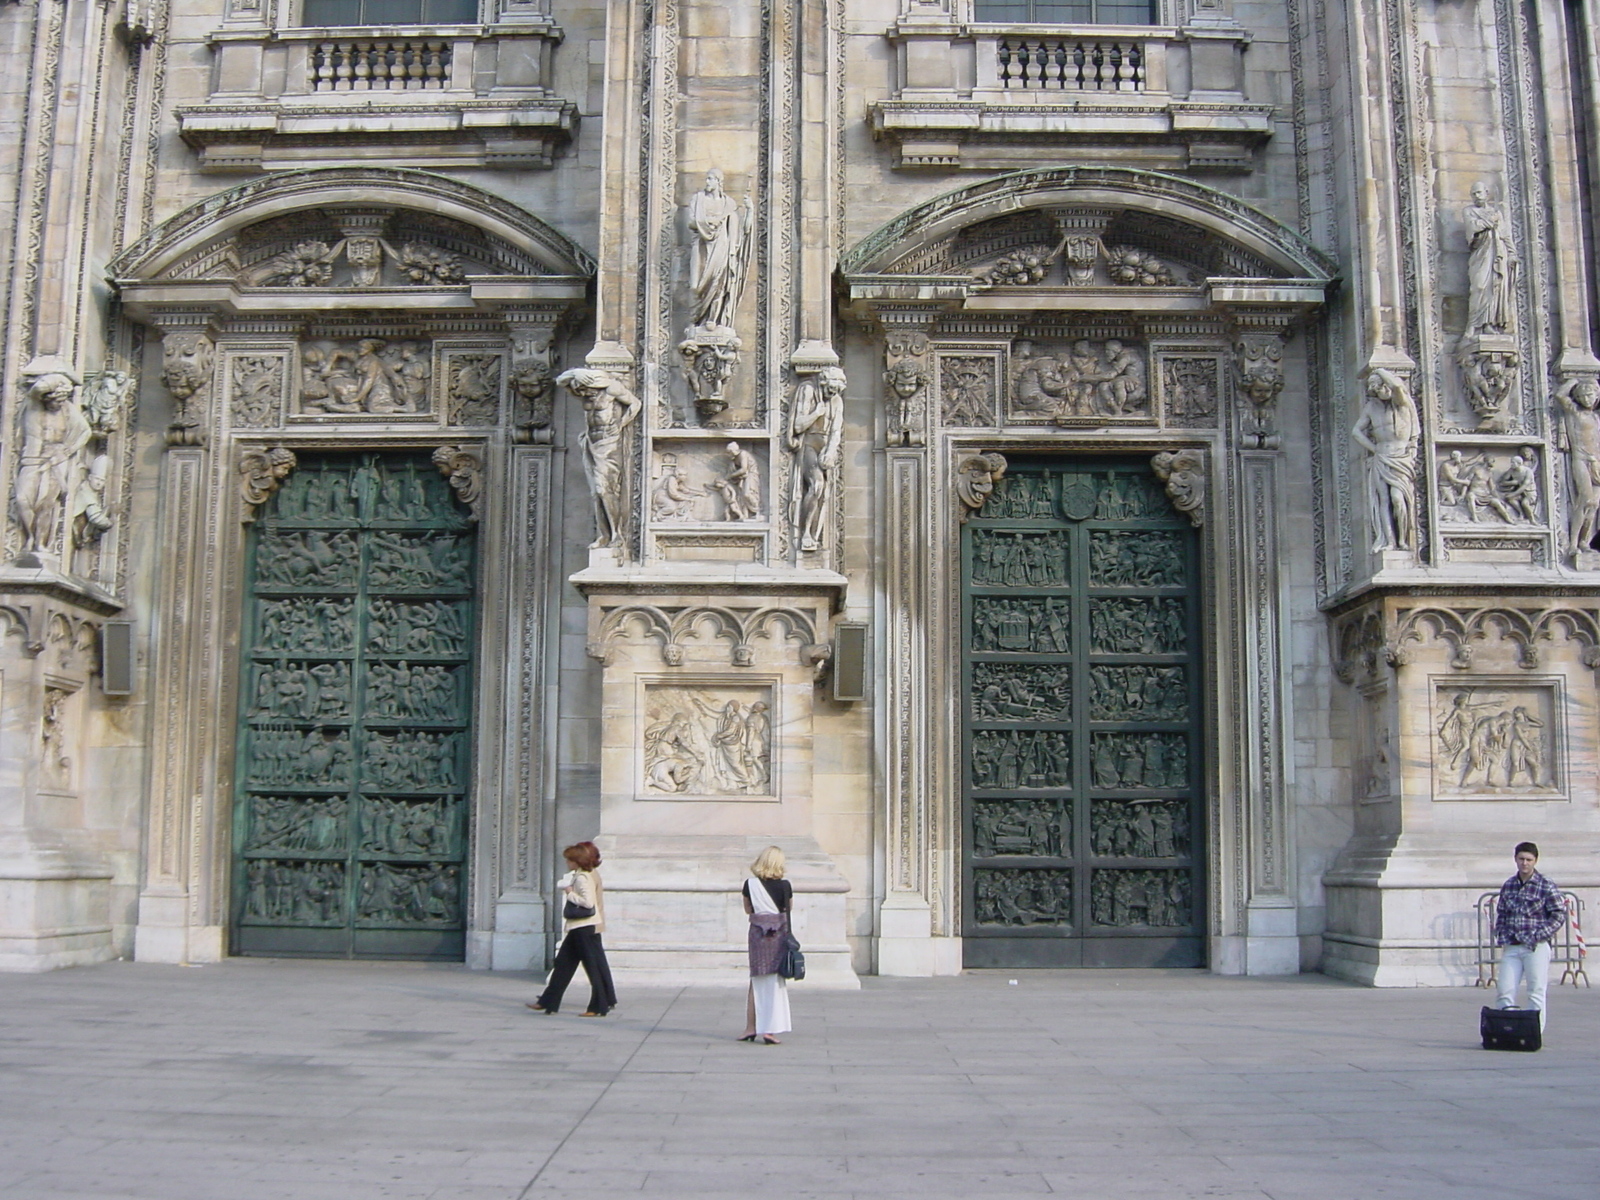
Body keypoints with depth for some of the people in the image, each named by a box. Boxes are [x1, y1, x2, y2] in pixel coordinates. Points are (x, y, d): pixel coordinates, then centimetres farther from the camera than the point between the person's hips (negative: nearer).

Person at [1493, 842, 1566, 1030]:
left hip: (1536, 948, -4)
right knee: (1506, 993, 1)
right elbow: (1501, 915, 17)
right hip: (1511, 948, 4)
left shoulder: (1546, 886, -4)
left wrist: (1538, 936, -12)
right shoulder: (1508, 886, 10)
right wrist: (1501, 940, 5)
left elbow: (1559, 915, -6)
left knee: (1536, 993, -2)